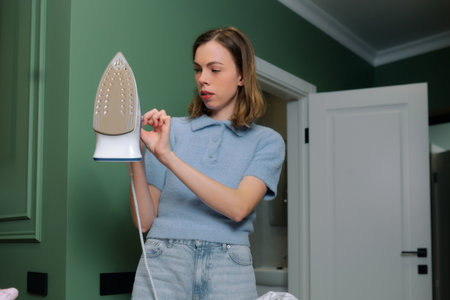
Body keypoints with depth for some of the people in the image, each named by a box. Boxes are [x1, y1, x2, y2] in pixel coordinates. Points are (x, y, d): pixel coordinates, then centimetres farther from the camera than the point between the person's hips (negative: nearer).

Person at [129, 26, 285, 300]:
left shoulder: (266, 141, 4)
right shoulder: (171, 129, 7)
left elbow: (239, 207, -14)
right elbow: (145, 220, 4)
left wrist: (167, 156, -17)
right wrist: (135, 158, -10)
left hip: (228, 269, -1)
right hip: (164, 261, 1)